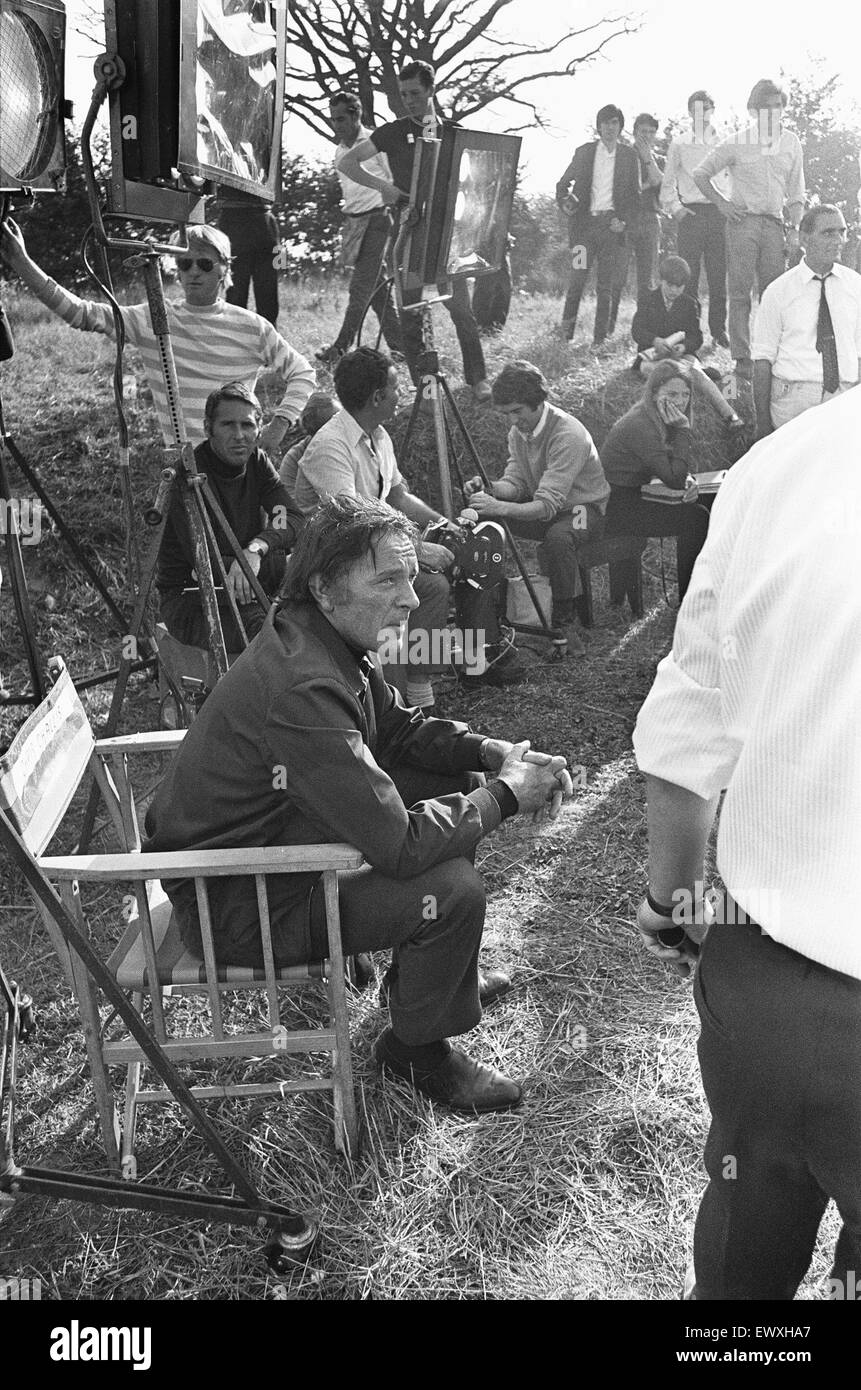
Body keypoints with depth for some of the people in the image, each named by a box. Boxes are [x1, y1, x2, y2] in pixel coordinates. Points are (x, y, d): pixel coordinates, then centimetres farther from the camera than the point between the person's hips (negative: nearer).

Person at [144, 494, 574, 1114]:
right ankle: (419, 1049, 8)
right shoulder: (302, 688, -34)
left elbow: (398, 727, 11)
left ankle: (445, 968, 27)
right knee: (454, 892, -21)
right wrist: (505, 796, -19)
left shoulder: (327, 641, -4)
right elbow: (400, 845, -34)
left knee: (451, 783, 9)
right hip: (234, 900, -10)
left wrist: (495, 752, -4)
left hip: (274, 834, 10)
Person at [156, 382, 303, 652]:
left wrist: (256, 548, -33)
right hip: (187, 598, -7)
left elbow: (295, 519, -11)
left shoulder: (256, 462, 4)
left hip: (240, 590, 7)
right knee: (267, 629, -33)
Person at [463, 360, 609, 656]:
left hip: (584, 507, -7)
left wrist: (500, 507, -48)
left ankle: (564, 620, -21)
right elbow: (516, 482, -3)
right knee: (479, 518, -13)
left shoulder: (568, 435, -28)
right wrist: (489, 488, -25)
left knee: (558, 537, -41)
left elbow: (548, 505, -34)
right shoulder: (519, 430, -2)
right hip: (542, 505, 8)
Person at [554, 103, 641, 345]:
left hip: (612, 224, 0)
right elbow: (563, 183, 15)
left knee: (606, 284, -1)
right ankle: (566, 331, 0)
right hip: (585, 222, 0)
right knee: (577, 277, -11)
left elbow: (635, 195, 10)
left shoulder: (629, 156, 11)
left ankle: (600, 338, 1)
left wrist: (625, 221, -6)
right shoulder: (583, 152, 11)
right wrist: (564, 202, -6)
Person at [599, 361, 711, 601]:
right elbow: (674, 478, -23)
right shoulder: (639, 426, -24)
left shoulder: (659, 419, 7)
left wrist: (687, 481, -7)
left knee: (702, 508, 1)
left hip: (633, 497, 9)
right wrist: (682, 429, -23)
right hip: (615, 508, -9)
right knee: (696, 520, -13)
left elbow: (674, 470, 15)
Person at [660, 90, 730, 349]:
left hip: (718, 212, 1)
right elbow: (667, 182, 11)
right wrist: (675, 207, -4)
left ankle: (718, 331, 4)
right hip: (689, 212, -1)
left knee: (719, 275, -2)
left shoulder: (723, 143, 13)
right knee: (689, 274, -5)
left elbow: (733, 178, 16)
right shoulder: (679, 143, 10)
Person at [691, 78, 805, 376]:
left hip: (774, 223, 3)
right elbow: (700, 173, 8)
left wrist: (794, 228, 4)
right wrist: (721, 203, 0)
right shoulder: (737, 144, 1)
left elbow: (795, 192, 15)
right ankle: (742, 359, -4)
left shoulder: (791, 143, 11)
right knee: (740, 292, -5)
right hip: (743, 221, -3)